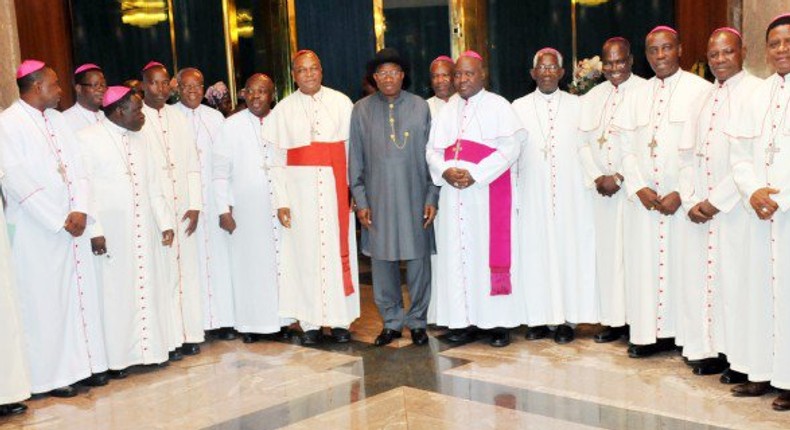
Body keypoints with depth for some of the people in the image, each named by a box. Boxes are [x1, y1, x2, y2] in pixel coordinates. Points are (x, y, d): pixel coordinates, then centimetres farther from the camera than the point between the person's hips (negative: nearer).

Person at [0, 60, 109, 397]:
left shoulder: (57, 119, 12)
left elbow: (77, 169, 7)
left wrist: (80, 212, -8)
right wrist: (61, 221, -14)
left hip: (73, 225, 6)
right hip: (39, 230, -6)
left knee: (80, 292, 10)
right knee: (46, 299, 1)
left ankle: (85, 362, 20)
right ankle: (52, 374, 11)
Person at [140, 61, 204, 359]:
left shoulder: (178, 117, 11)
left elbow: (192, 164, 10)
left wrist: (195, 205, 2)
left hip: (182, 206, 4)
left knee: (187, 269, 7)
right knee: (162, 272, -3)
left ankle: (190, 334, 16)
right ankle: (169, 339, 5)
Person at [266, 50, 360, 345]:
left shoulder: (341, 103, 5)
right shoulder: (283, 109, 6)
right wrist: (281, 201, -4)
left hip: (336, 188, 0)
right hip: (300, 188, 0)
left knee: (338, 250, 2)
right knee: (304, 252, 2)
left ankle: (340, 320, 12)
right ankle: (310, 322, 10)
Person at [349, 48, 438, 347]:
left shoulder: (420, 107, 3)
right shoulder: (361, 110, 4)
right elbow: (355, 159, 6)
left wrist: (432, 198, -1)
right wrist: (360, 201, 1)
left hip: (415, 197, -1)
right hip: (378, 200, 1)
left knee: (418, 259, 3)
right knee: (382, 260, 6)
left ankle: (417, 321, 18)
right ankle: (392, 321, 20)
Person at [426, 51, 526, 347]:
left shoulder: (498, 106, 1)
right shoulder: (447, 110, 15)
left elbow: (510, 147, -9)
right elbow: (432, 149, 11)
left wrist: (475, 175, -16)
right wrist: (445, 171, -10)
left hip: (489, 193, -4)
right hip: (454, 194, 4)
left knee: (491, 251, -3)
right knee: (457, 253, 3)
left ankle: (499, 322, 4)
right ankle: (464, 320, 10)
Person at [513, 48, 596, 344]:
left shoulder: (577, 106, 6)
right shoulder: (519, 107, 8)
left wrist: (591, 181, -6)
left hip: (570, 195, 0)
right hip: (533, 195, 1)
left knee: (569, 250, 0)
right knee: (535, 251, 1)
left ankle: (566, 318, 8)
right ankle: (538, 317, 10)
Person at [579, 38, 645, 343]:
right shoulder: (592, 97, 13)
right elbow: (584, 142, 9)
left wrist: (619, 178, -12)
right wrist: (597, 178, -4)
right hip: (602, 188, 5)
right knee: (606, 249, 5)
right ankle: (613, 319, 12)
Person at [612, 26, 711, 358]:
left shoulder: (701, 90, -2)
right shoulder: (636, 96, 13)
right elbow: (626, 148, 9)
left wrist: (682, 193, -13)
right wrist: (639, 188, -5)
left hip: (682, 198, -4)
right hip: (643, 199, 4)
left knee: (682, 261, -1)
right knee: (644, 264, 4)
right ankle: (649, 333, 12)